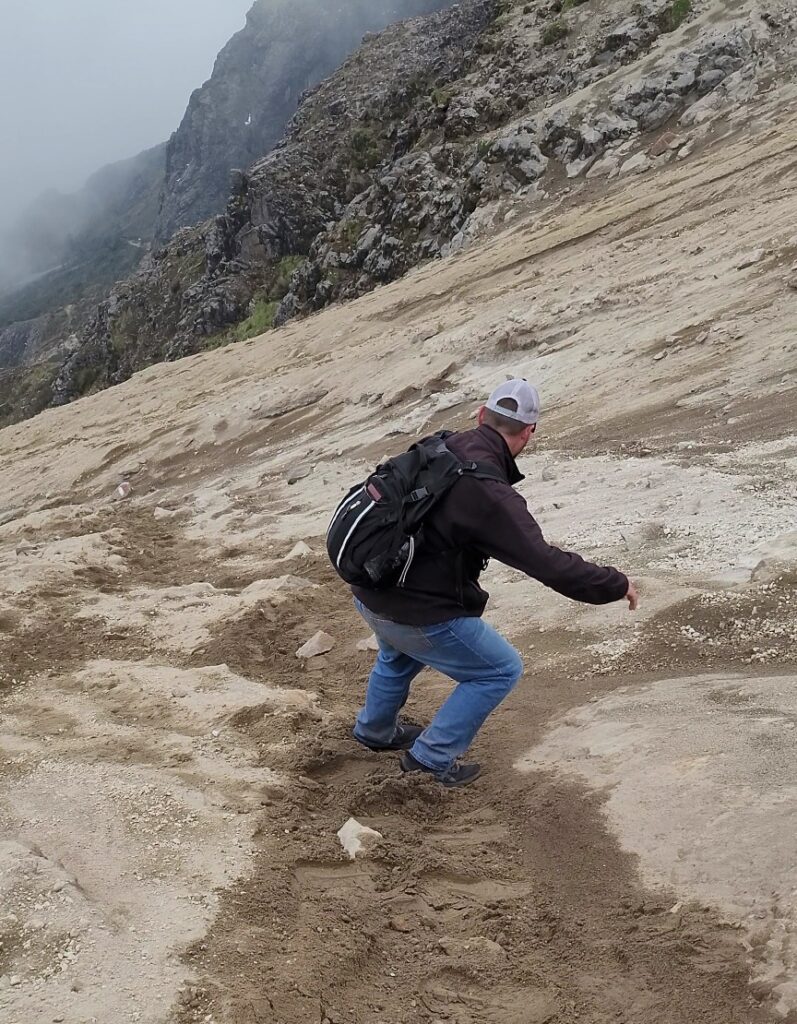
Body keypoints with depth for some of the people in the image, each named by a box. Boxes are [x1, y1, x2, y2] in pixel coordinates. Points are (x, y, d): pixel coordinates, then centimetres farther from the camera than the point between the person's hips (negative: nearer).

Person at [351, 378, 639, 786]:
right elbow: (546, 563, -26)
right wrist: (616, 584, -13)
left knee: (398, 656, 39)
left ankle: (375, 730, 60)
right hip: (419, 615, -8)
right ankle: (432, 756, 15)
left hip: (368, 593, 8)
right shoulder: (488, 493, -27)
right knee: (501, 670, 11)